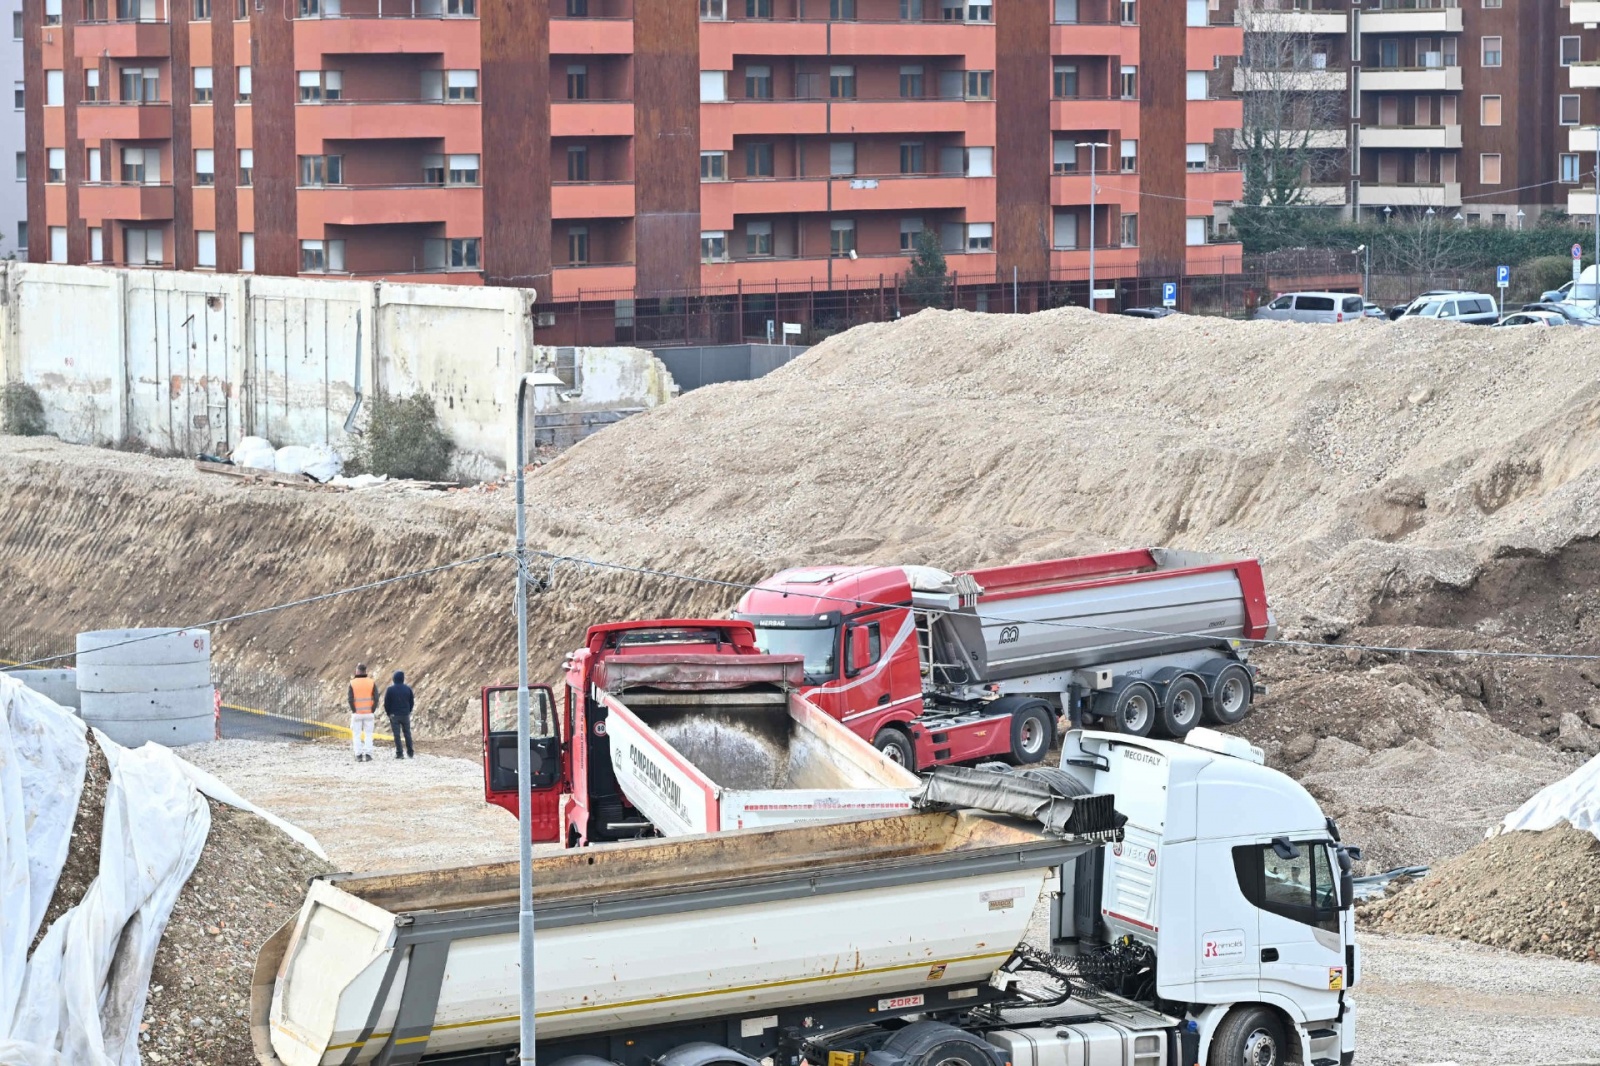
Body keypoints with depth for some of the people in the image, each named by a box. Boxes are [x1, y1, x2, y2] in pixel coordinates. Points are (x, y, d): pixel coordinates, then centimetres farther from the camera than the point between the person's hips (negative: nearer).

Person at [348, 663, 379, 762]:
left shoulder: (352, 683, -5)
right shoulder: (372, 683, -1)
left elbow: (350, 699, -11)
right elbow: (376, 698, -6)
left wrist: (353, 710, 0)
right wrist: (373, 710, 2)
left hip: (356, 713, -1)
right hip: (369, 713, 1)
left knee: (356, 735, 5)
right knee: (368, 734, 7)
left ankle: (358, 755, 0)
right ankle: (368, 754, 0)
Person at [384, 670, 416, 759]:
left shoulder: (390, 689, -8)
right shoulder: (408, 689, -1)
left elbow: (386, 703, -6)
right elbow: (412, 702, 5)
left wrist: (388, 713, 9)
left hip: (394, 715, -2)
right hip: (405, 715, 2)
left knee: (397, 735, 0)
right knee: (407, 733, 12)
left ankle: (399, 753, -4)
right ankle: (410, 753, 15)